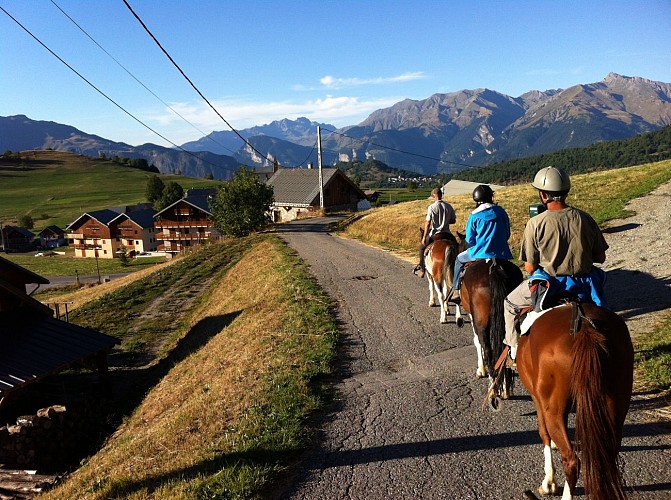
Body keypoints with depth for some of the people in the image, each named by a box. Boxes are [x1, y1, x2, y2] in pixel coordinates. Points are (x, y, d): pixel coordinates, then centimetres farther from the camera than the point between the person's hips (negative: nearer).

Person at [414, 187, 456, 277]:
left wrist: (424, 237, -12)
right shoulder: (449, 206, 3)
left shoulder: (432, 207, -12)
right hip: (447, 234, 4)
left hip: (435, 234, -4)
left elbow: (428, 223, -15)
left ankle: (422, 269, 16)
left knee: (422, 247, 16)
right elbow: (453, 220, 9)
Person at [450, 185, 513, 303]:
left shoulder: (474, 216, -7)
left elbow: (470, 240, -2)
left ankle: (456, 291, 22)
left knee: (459, 259, 22)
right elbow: (507, 234, 12)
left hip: (481, 254, -3)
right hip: (502, 255, 4)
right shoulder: (501, 211, 4)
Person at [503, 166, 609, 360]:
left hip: (548, 285, -4)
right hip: (583, 285, 4)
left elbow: (529, 267, -11)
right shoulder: (585, 219, -5)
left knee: (510, 303, 23)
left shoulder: (535, 224, -16)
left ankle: (514, 348, 26)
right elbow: (600, 257, 3)